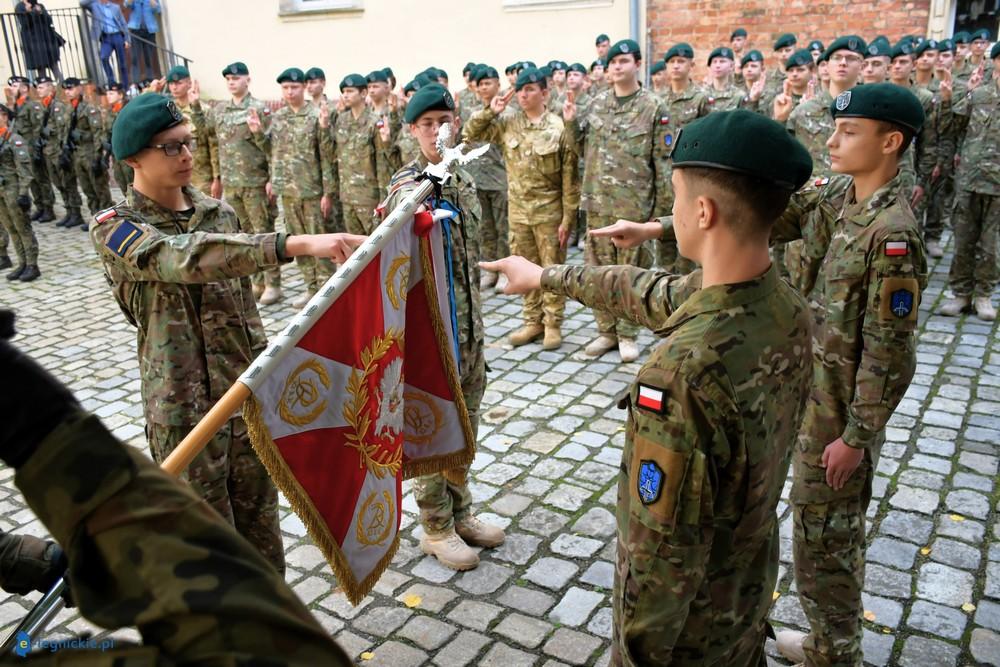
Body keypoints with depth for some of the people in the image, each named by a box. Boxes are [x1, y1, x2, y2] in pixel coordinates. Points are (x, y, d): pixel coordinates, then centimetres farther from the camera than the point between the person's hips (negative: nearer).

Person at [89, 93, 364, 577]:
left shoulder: (218, 213, 6)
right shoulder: (114, 229, -11)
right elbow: (184, 258, -33)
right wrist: (295, 244, -45)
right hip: (183, 409, -5)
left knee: (260, 517, 16)